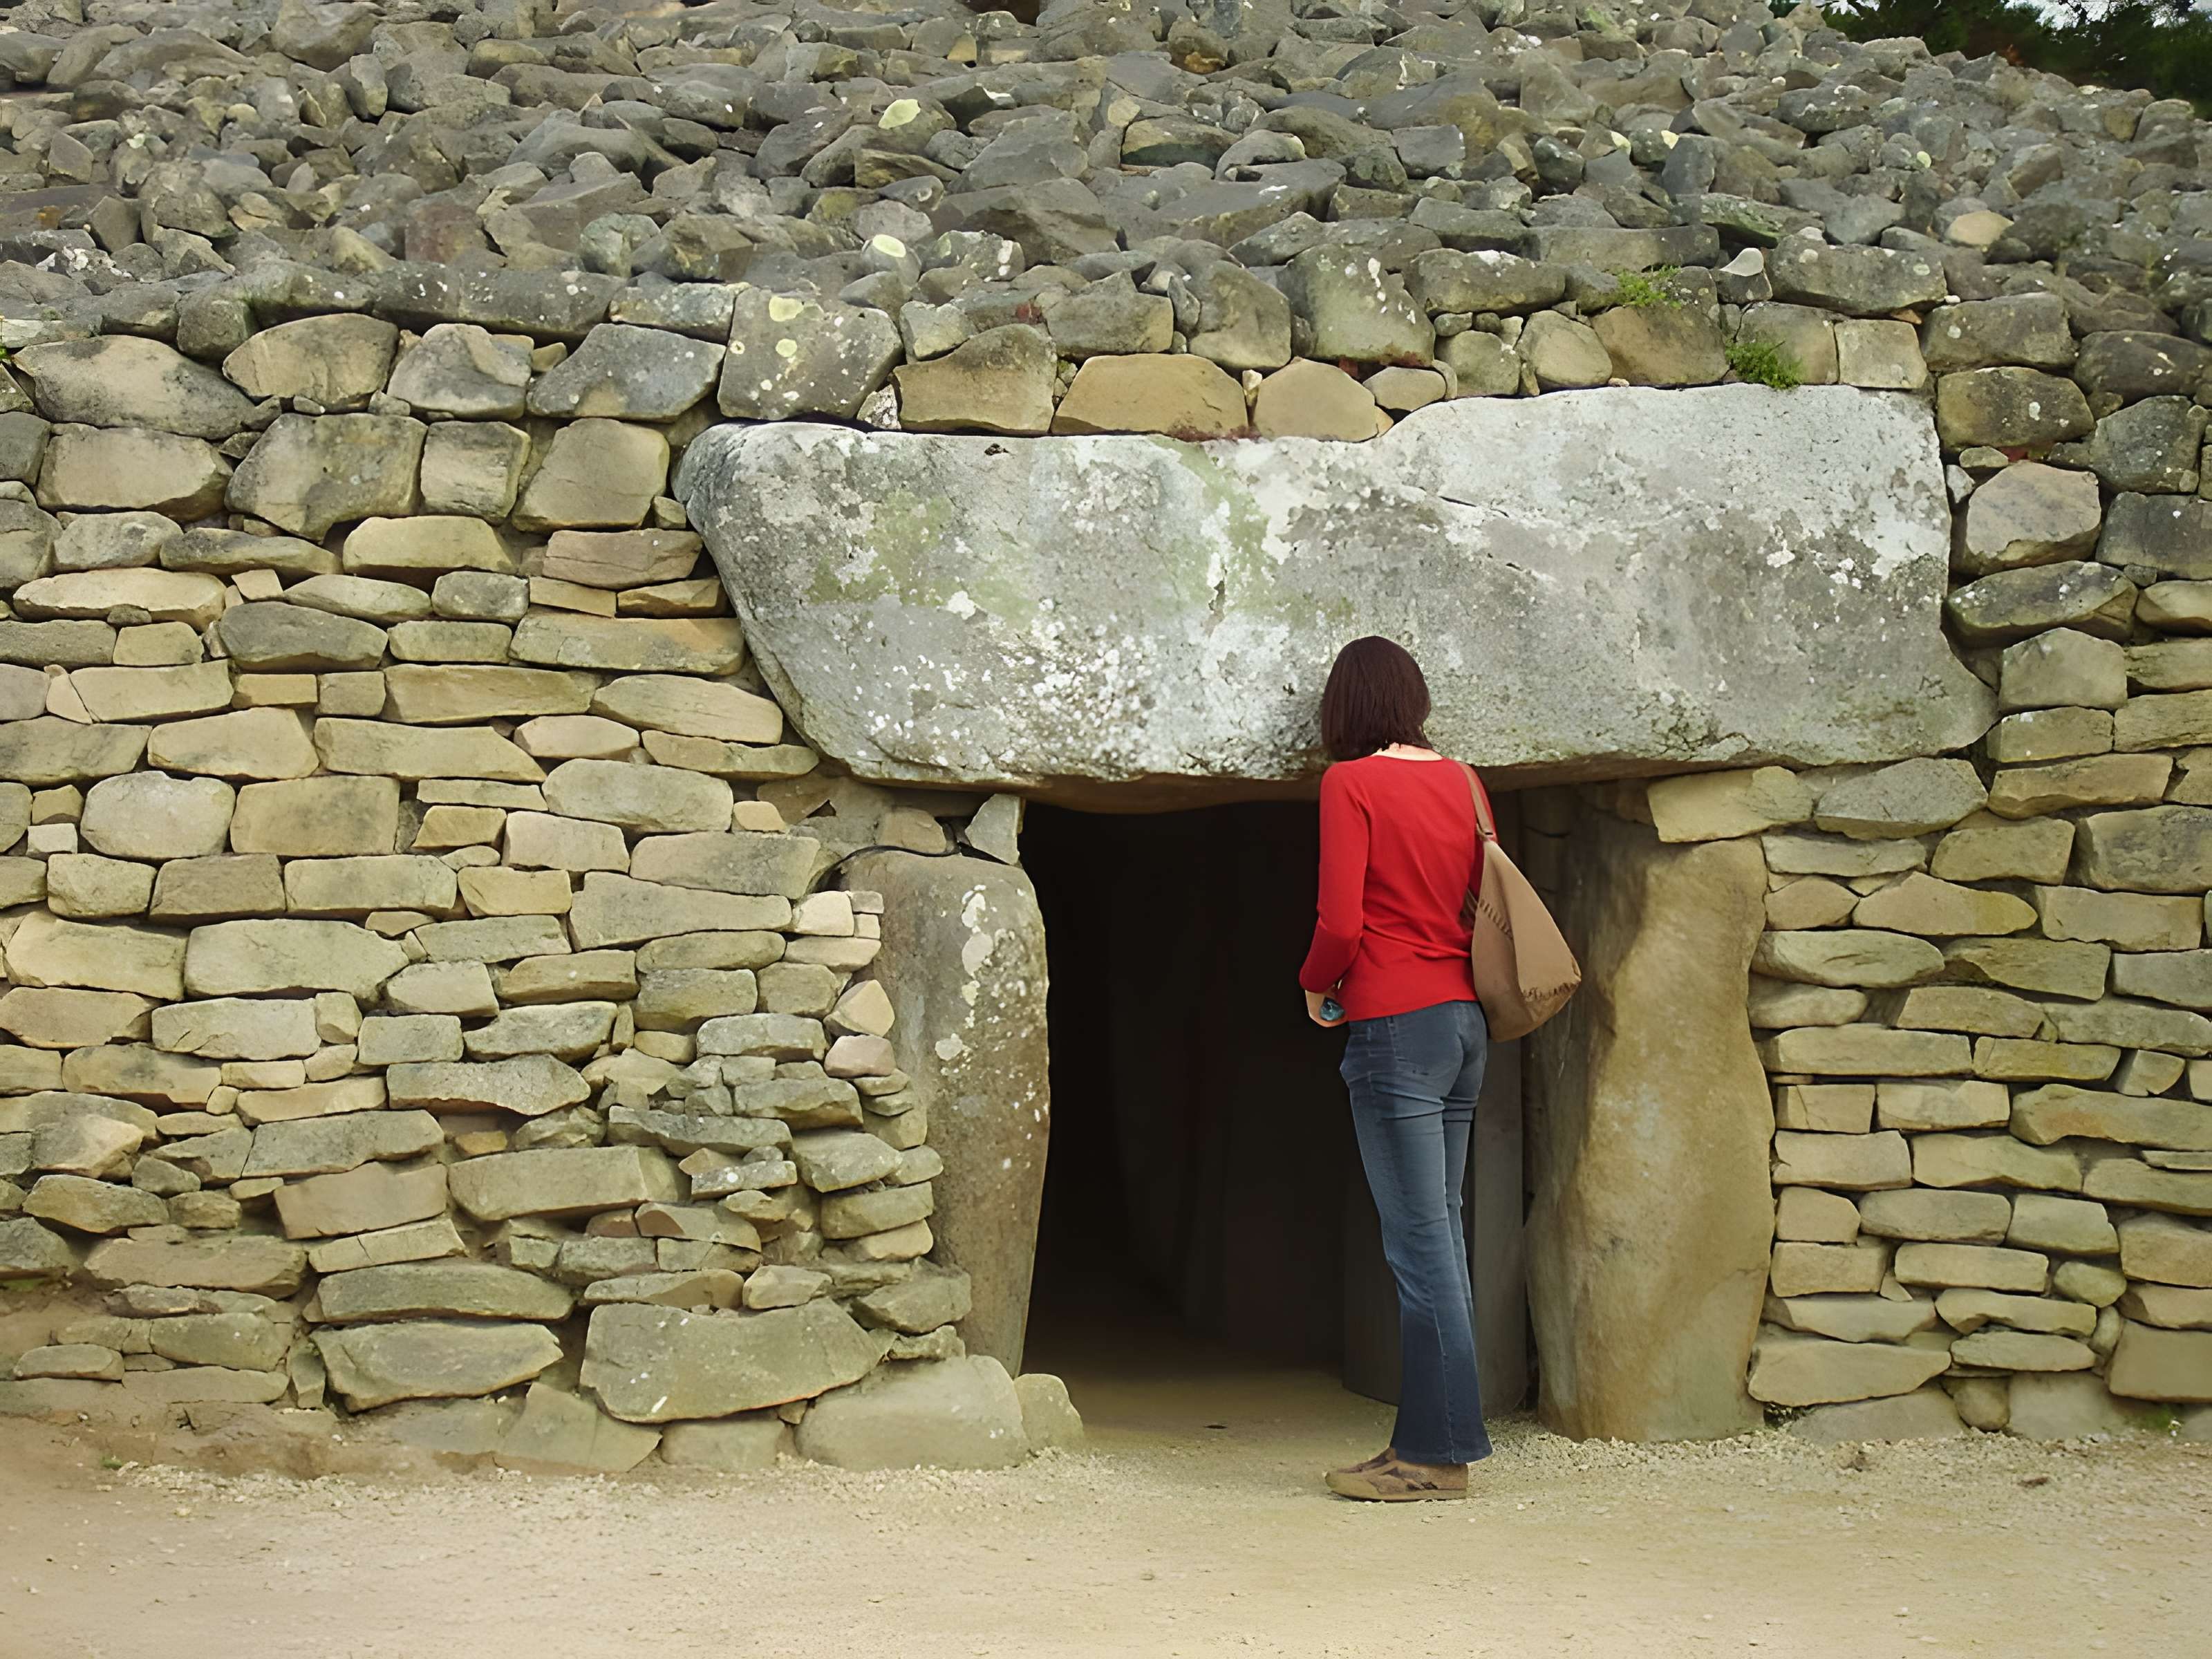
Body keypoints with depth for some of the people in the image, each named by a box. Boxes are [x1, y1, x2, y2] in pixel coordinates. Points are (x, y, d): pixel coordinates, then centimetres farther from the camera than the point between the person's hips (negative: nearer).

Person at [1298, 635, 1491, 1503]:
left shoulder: (1351, 783, -8)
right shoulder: (1461, 780, 10)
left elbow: (1340, 921, -14)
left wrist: (1315, 986, 4)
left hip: (1396, 1024, -7)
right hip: (1465, 1017, 7)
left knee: (1419, 1240, -5)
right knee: (1439, 1230, 11)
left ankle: (1437, 1453, -2)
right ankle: (1429, 1439, 16)